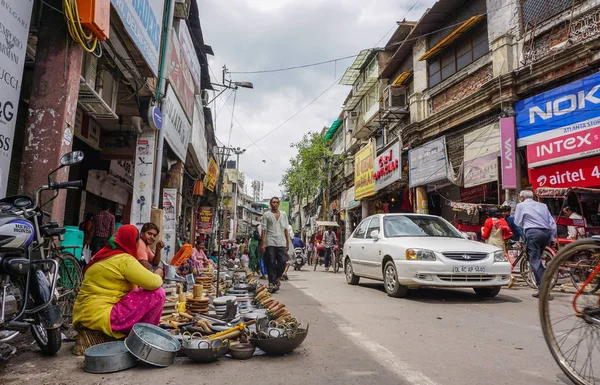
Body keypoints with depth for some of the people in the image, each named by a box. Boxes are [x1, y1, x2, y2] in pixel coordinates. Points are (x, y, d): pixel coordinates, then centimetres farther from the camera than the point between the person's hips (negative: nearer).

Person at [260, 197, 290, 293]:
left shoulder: (283, 215, 16)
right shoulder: (266, 215, 5)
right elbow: (263, 230, 1)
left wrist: (288, 242, 13)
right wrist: (263, 243, -6)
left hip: (281, 242, 3)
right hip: (270, 243, -3)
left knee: (283, 261, -4)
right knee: (271, 263, -3)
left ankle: (276, 278, 18)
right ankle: (272, 283, 3)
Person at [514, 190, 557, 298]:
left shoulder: (521, 205, 10)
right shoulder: (543, 205, 23)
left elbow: (517, 223, 8)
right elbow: (553, 223, 18)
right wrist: (552, 238, 20)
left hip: (533, 232, -6)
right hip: (546, 233, 6)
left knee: (535, 261, -7)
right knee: (537, 259, 16)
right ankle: (543, 289, 15)